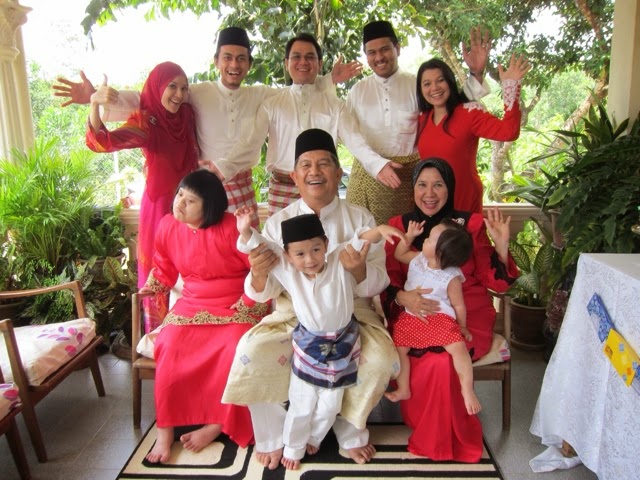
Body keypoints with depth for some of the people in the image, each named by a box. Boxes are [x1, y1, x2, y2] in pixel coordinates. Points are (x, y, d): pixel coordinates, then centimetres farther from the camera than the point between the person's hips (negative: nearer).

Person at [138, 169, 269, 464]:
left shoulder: (231, 227, -15)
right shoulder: (168, 226, 1)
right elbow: (164, 268, 18)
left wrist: (247, 303, -16)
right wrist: (152, 286, 4)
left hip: (236, 308, -4)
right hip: (192, 305, 4)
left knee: (236, 348, -29)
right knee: (170, 347, -21)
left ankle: (216, 425, -8)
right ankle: (165, 431, -5)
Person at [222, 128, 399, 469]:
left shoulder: (360, 219, 1)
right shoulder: (278, 223, 1)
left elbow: (378, 280, -4)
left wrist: (360, 269, -28)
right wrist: (259, 276, -27)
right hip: (293, 314, 0)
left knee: (381, 358, -26)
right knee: (252, 352, -25)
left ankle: (350, 431, 7)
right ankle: (272, 437, 3)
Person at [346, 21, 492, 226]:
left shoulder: (417, 85, 6)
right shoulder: (358, 91, 9)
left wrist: (476, 74, -17)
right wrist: (377, 165, -13)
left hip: (409, 174, 0)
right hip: (367, 173, 1)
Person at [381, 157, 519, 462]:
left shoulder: (471, 224, 3)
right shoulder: (399, 226, 5)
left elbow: (495, 283, 2)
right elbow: (388, 282, 0)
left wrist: (501, 246, -15)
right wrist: (402, 297, -23)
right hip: (416, 316, 1)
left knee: (443, 360, -30)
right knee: (416, 359, -30)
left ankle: (447, 440, -4)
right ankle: (426, 432, -2)